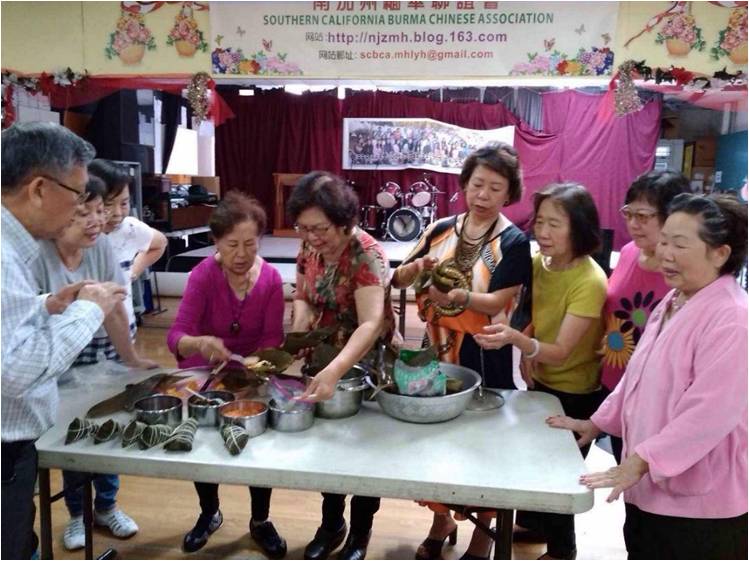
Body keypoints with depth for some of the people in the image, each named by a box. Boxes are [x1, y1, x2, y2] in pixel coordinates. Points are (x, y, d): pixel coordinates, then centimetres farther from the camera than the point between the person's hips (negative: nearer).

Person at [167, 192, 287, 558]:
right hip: (203, 374, -1)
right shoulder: (203, 275, -20)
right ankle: (209, 513, 29)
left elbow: (272, 339, -12)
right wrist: (200, 344, -51)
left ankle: (260, 521, 19)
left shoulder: (271, 278, -14)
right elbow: (176, 336, -29)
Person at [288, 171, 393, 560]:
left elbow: (372, 323, -38)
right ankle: (331, 524, 40)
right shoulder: (309, 248, -8)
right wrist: (299, 330, -16)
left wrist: (334, 372, -52)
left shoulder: (366, 254, -28)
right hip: (324, 361, 6)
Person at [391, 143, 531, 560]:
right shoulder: (441, 230, 3)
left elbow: (497, 302, -18)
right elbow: (398, 281, 4)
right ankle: (442, 521, 36)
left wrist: (458, 297, -35)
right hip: (436, 350, 4)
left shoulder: (514, 242, -8)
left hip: (483, 358, -4)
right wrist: (416, 267, -17)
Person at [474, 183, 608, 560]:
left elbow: (561, 352, -31)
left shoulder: (590, 282, -28)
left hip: (574, 394, -7)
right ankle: (530, 523, 50)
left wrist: (515, 339, -49)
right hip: (539, 382, 7)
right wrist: (524, 351, -9)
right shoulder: (538, 263, -8)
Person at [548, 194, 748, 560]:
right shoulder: (671, 303, 10)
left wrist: (641, 461, -26)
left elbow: (711, 412, -27)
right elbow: (639, 375, 18)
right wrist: (599, 422, 17)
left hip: (700, 502, -9)